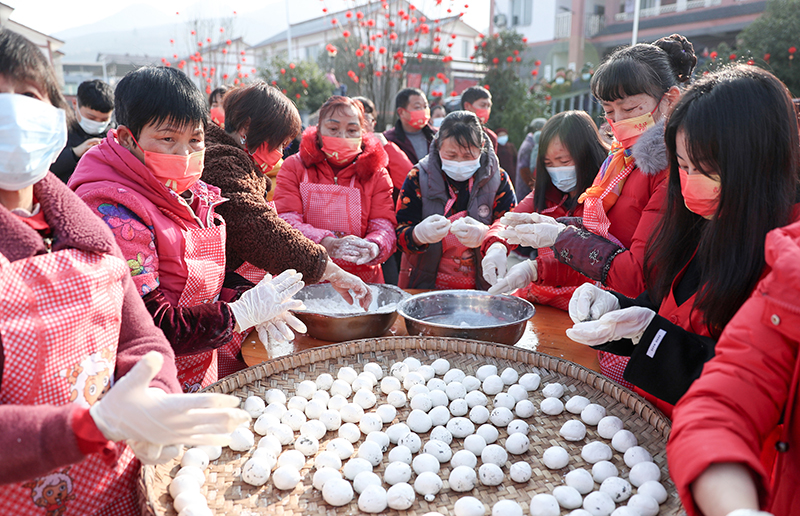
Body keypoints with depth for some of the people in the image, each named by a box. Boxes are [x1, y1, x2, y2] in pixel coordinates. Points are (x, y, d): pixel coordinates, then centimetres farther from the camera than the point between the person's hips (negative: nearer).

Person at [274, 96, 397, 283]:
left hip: (362, 281, 1)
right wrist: (327, 244, -25)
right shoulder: (294, 167, 7)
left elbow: (384, 226, 0)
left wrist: (372, 247, -25)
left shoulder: (375, 173, 11)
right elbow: (286, 221, -6)